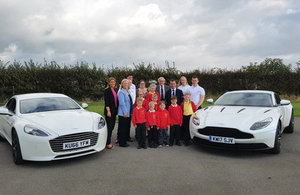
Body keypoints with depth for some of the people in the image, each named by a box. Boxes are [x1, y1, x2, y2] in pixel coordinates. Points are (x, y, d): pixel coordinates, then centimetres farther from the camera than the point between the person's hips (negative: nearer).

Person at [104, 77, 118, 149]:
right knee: (109, 127, -5)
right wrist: (108, 111, -20)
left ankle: (109, 142, 19)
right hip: (109, 111, -8)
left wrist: (116, 111, 14)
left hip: (114, 111, 8)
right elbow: (106, 101, -14)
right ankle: (108, 143, 1)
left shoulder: (114, 91, 16)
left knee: (112, 126, 10)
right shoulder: (107, 90, -7)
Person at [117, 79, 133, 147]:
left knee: (127, 127, 11)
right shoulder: (121, 92, -9)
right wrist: (125, 112, -19)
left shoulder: (128, 91, 16)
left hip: (128, 113, 8)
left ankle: (125, 141, 20)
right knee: (122, 128, -3)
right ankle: (121, 143, 5)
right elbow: (122, 103, -16)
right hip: (123, 113, -8)